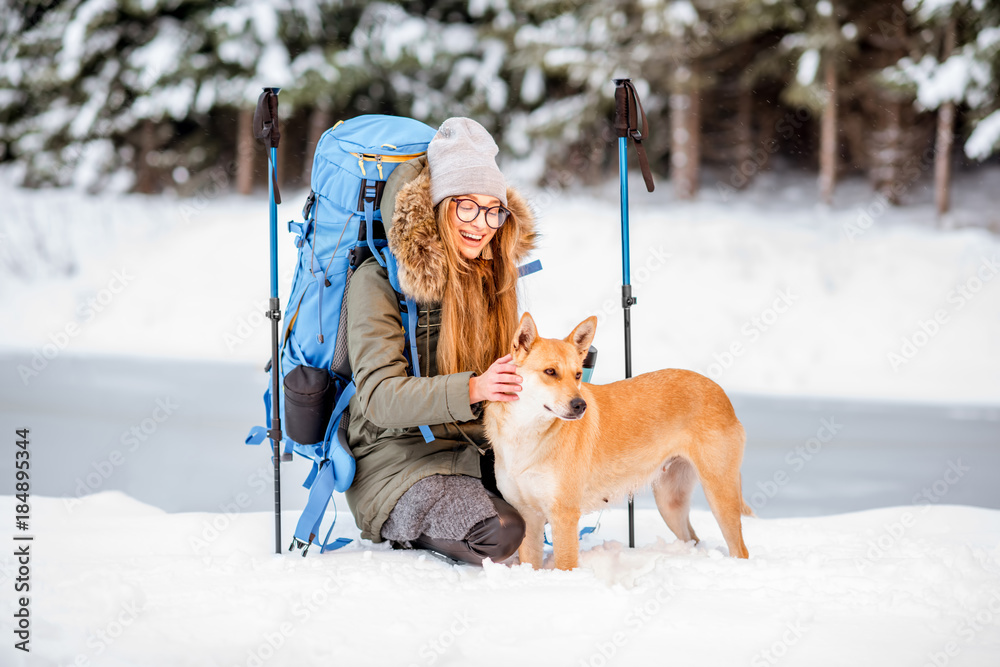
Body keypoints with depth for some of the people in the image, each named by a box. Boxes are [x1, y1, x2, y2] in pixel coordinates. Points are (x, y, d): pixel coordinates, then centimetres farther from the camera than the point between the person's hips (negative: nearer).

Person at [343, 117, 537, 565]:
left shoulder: (491, 277, 9)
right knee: (501, 535, -30)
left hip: (476, 452, 7)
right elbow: (379, 397, -21)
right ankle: (400, 531, 0)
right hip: (397, 455, -7)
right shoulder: (378, 281, -11)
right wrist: (471, 389, -35)